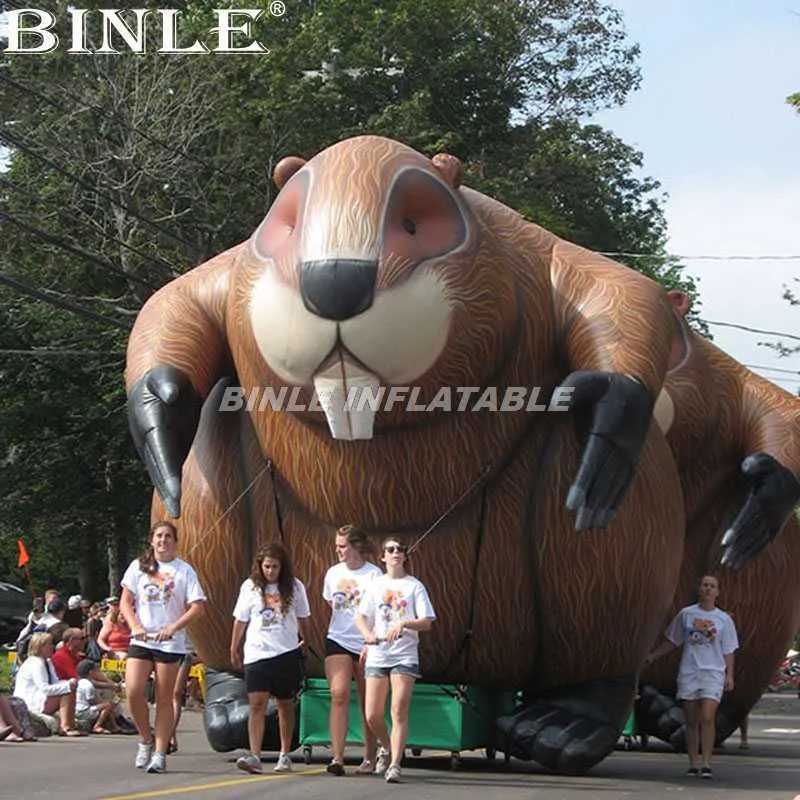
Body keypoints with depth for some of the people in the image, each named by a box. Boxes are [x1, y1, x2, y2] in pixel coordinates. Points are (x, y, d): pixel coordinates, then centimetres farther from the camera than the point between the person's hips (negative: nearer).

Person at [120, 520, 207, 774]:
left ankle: (160, 754, 7)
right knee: (133, 691, -13)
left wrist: (173, 628, -15)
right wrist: (136, 626, -8)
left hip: (171, 642, -2)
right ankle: (146, 739, 10)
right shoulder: (139, 566, 8)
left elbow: (198, 606, -3)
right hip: (141, 640, 2)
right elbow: (125, 601, 8)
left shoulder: (184, 570, 2)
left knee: (164, 699, 1)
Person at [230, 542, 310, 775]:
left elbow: (302, 618, 14)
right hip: (257, 654, 0)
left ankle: (285, 756, 20)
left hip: (287, 653, 0)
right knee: (257, 705, -11)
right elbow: (241, 620, 10)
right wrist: (234, 648, 11)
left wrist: (304, 640, 17)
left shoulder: (294, 587, 2)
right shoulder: (250, 587, 3)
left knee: (285, 705, 9)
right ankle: (254, 756, -17)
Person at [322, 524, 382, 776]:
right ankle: (337, 757, -18)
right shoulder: (333, 573, 7)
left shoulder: (373, 574, -6)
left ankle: (369, 759, 18)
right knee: (339, 695, -13)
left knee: (367, 704, 7)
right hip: (338, 641, 3)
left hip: (366, 644, -3)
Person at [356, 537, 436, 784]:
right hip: (377, 654, 3)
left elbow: (426, 622, -3)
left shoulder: (415, 586, 4)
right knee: (372, 716, 2)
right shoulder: (376, 585, 11)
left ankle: (395, 764, -14)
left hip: (405, 655, -3)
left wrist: (403, 624, -22)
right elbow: (361, 617, 4)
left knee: (399, 711, -13)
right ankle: (387, 748, 31)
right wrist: (368, 634, -17)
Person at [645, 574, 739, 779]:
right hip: (688, 673, 2)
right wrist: (653, 656, 17)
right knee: (691, 721, 4)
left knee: (707, 718, -15)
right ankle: (693, 764, 10)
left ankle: (706, 763, -13)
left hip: (713, 674, -2)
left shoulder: (724, 620, 4)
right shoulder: (685, 614, 7)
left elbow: (728, 651, 6)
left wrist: (729, 675, -3)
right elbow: (672, 641, 18)